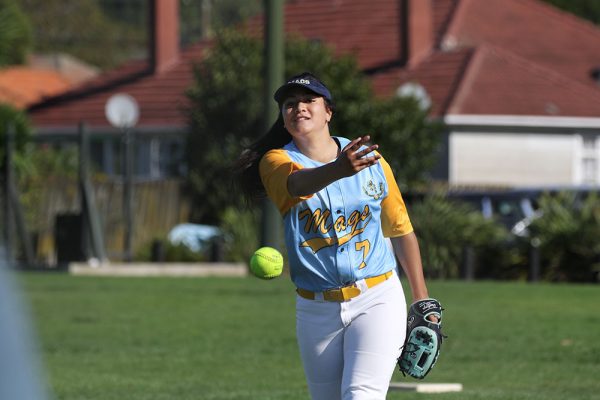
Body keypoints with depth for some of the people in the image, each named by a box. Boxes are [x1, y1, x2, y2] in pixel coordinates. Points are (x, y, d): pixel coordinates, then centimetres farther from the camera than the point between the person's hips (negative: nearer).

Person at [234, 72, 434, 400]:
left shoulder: (372, 162, 3)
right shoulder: (275, 161, -3)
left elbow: (400, 230, 12)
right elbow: (298, 183, -29)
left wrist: (422, 302, 11)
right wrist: (337, 170, -52)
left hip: (377, 300, -1)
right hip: (317, 309, 1)